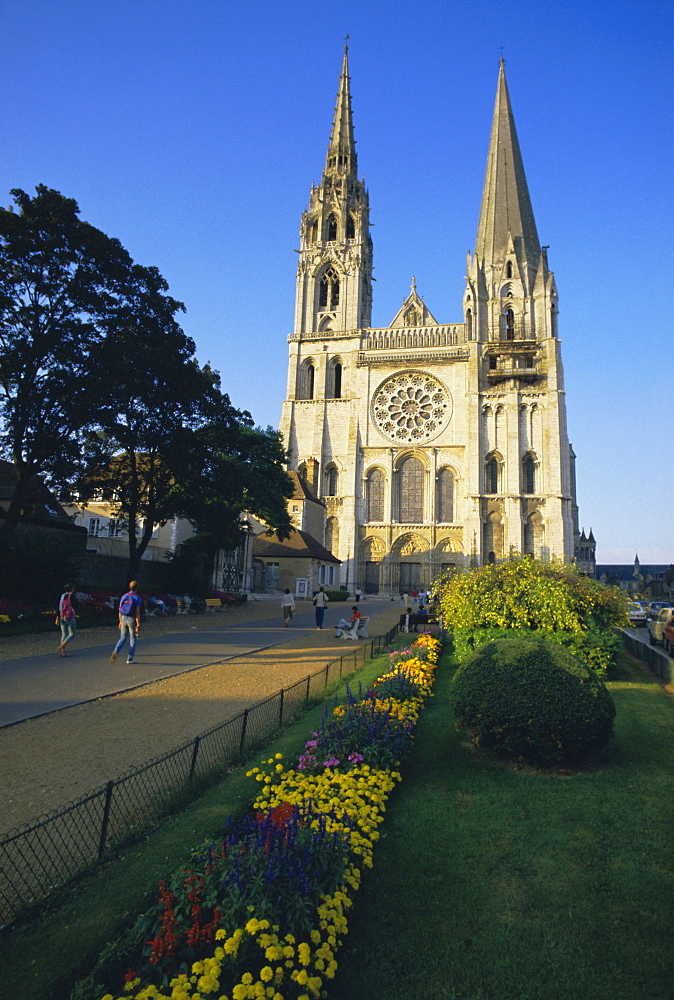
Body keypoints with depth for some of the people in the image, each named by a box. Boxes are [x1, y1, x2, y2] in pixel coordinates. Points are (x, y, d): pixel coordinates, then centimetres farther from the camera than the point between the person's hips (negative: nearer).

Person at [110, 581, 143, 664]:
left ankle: (115, 651, -10)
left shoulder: (123, 596, 5)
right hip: (132, 620, -4)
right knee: (132, 639, 7)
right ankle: (129, 659, 10)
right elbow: (137, 613, -13)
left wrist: (120, 621, 16)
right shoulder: (137, 598, -9)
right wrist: (138, 625, -11)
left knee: (122, 638, 15)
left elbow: (120, 610, 7)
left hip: (123, 619, 4)